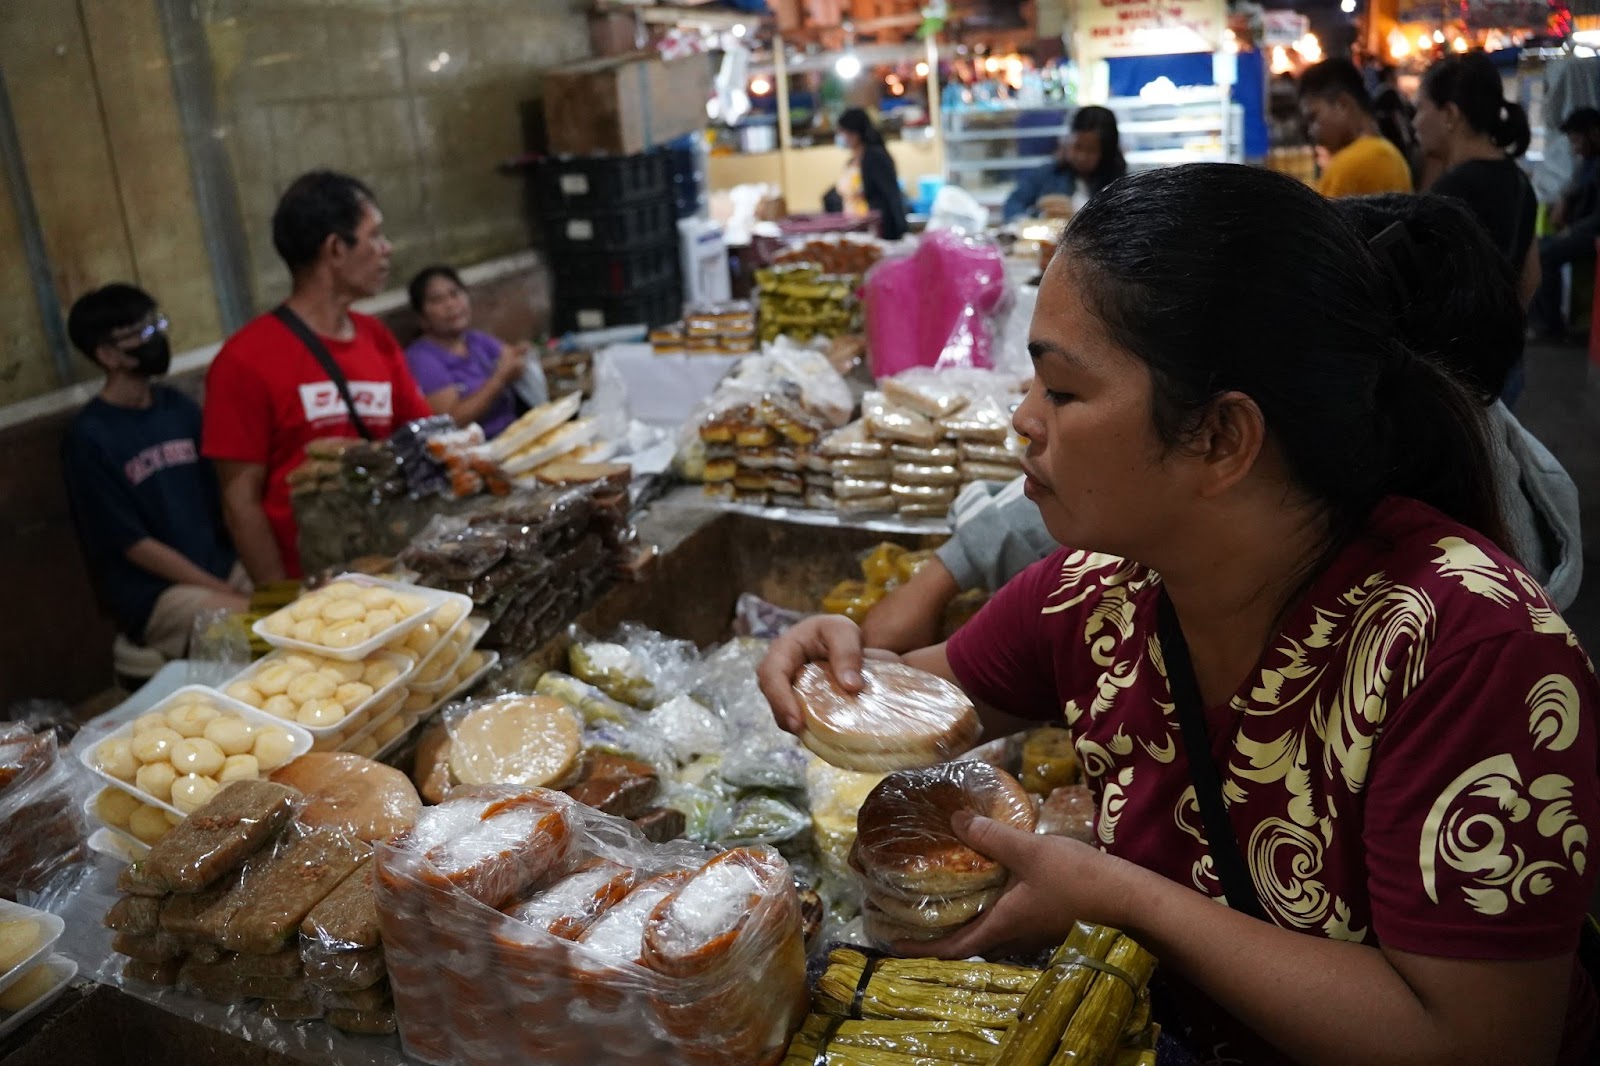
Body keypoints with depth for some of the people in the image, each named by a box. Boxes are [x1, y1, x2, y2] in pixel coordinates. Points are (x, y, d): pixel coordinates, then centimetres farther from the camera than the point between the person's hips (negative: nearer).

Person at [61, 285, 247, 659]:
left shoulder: (180, 408, 8)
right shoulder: (89, 437, -9)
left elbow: (219, 496, 10)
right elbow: (134, 545, -10)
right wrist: (227, 591, -14)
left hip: (223, 566, 6)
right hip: (152, 595, -6)